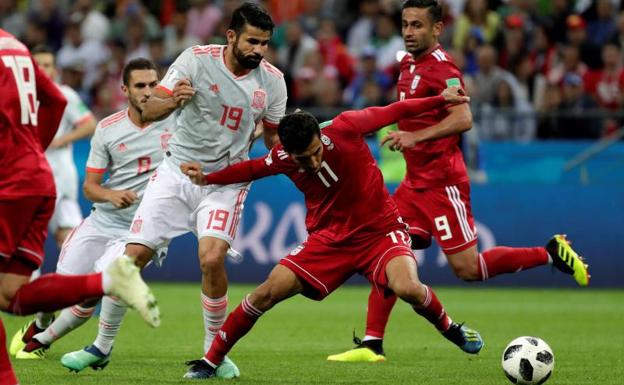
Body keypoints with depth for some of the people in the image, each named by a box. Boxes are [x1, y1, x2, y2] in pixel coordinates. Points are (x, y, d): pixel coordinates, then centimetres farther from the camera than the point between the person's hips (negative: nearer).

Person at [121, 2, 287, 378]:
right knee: (133, 256, -5)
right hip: (177, 173, 0)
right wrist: (173, 101, -34)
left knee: (212, 259, -22)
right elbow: (149, 111, -13)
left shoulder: (272, 80, -5)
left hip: (226, 180, 0)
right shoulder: (197, 59, -12)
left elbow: (274, 137, 10)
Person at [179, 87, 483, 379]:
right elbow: (252, 169, 8)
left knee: (407, 288, -31)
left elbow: (391, 112, -9)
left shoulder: (343, 128, -22)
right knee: (268, 292, -11)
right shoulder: (282, 158, -13)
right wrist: (207, 179, -3)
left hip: (380, 231, -2)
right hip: (329, 238, 3)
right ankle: (210, 361, 3)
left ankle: (450, 329, 2)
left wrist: (440, 100, -7)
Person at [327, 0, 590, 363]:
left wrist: (416, 137, -33)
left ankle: (551, 253, 6)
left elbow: (463, 119, -27)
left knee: (467, 268, -8)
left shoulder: (440, 67, -15)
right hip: (416, 181, 9)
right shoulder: (409, 63, 13)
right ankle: (372, 344, 1)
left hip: (442, 183, -9)